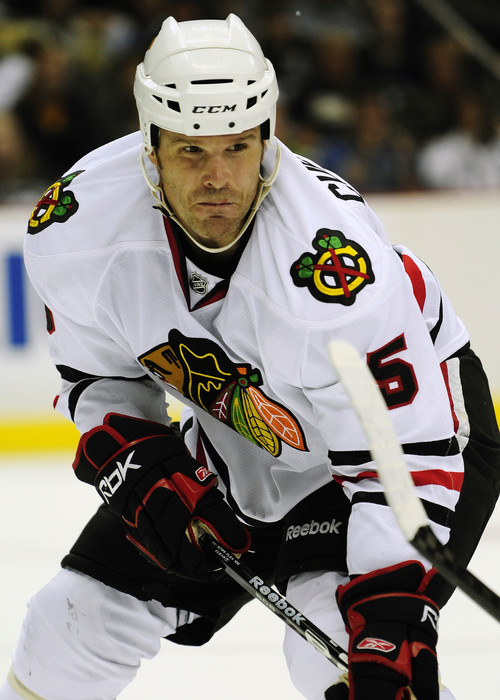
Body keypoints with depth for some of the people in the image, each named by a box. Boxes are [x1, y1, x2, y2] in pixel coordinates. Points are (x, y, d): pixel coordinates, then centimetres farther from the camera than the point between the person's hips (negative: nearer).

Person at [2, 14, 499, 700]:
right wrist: (141, 467, -19)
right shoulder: (78, 225, -22)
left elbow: (405, 460, -36)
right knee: (77, 618, 3)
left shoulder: (333, 264, -39)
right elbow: (97, 375, -1)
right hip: (237, 439, 6)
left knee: (336, 637, -29)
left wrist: (390, 623, -44)